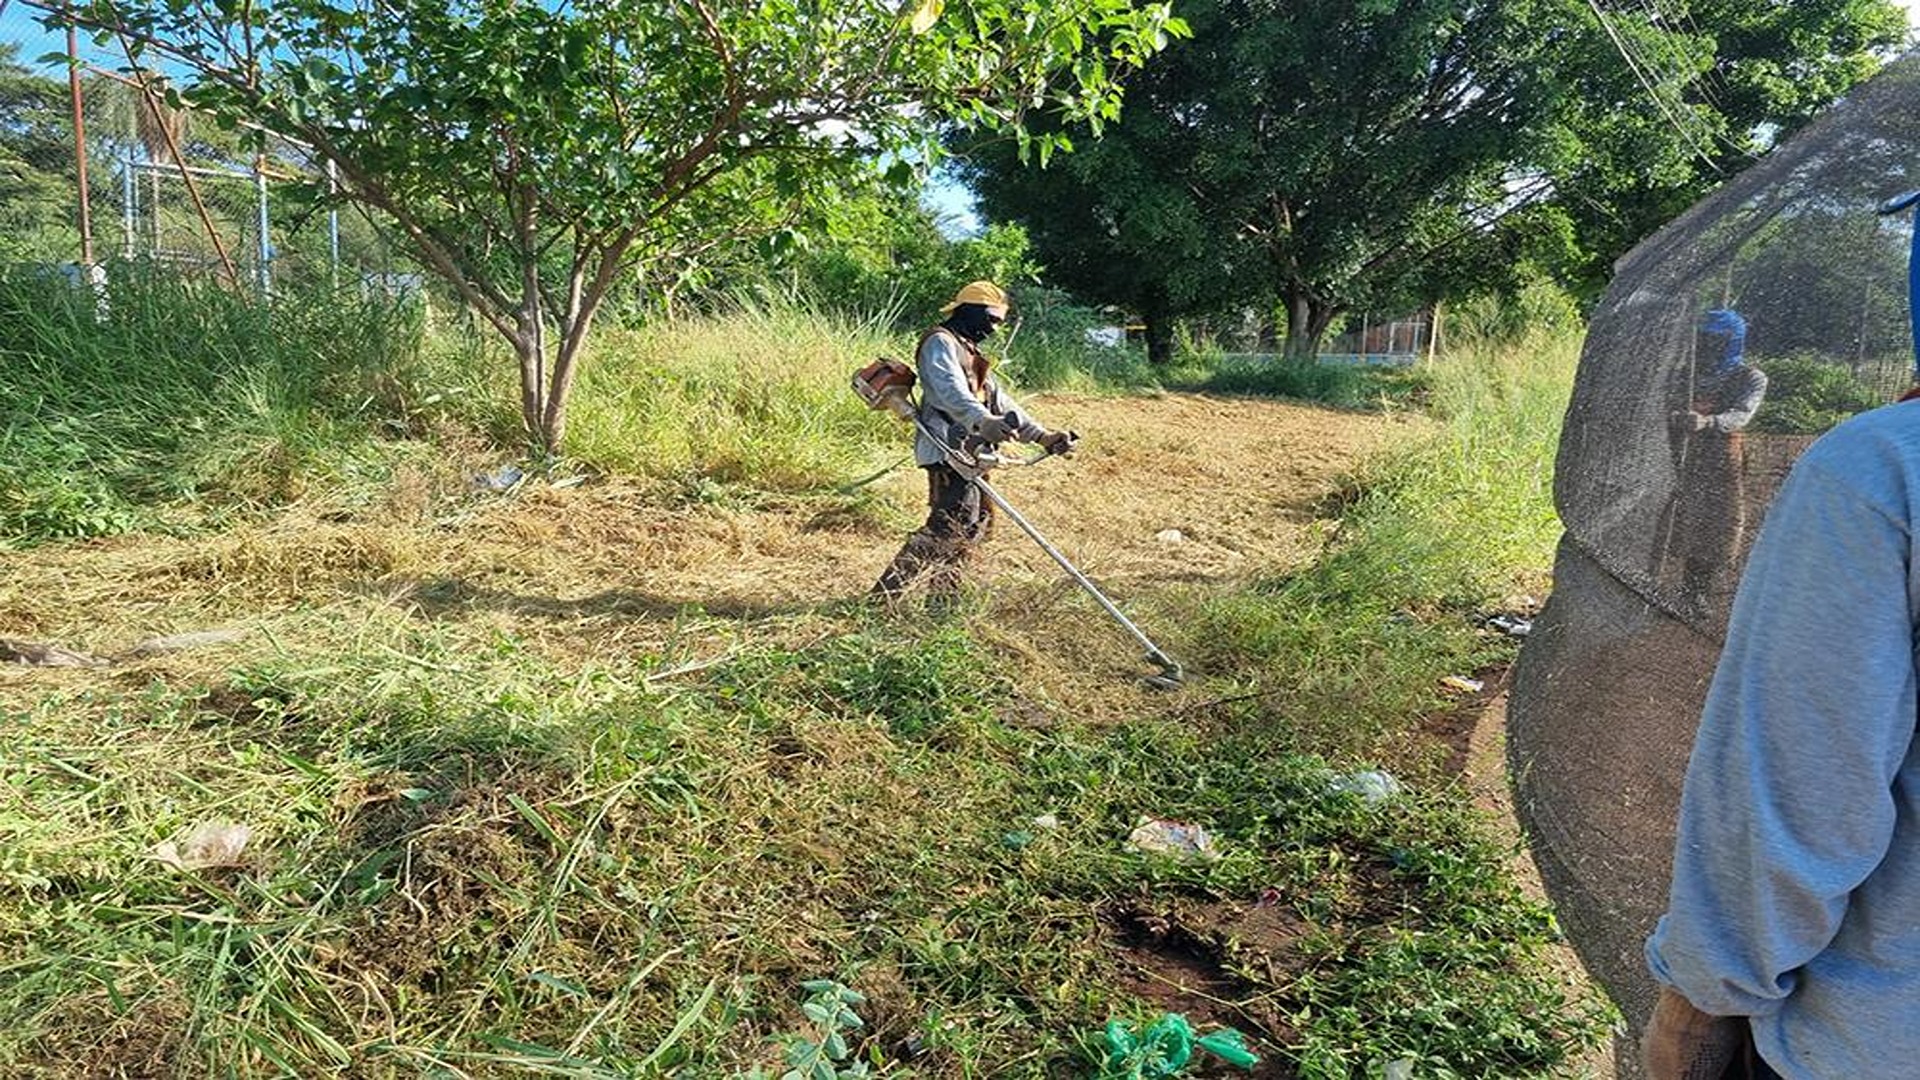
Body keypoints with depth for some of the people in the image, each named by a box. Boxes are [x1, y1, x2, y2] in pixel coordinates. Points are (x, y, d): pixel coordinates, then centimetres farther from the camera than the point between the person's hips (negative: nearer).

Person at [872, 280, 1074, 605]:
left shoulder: (971, 353, 27)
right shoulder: (941, 343, -5)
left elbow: (1000, 401, 24)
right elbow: (951, 390, -25)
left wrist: (1043, 436, 14)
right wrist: (982, 421, -44)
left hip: (967, 453, 10)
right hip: (948, 449, -10)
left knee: (978, 521, 9)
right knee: (953, 523, -16)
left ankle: (943, 600, 15)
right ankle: (884, 596, -16)